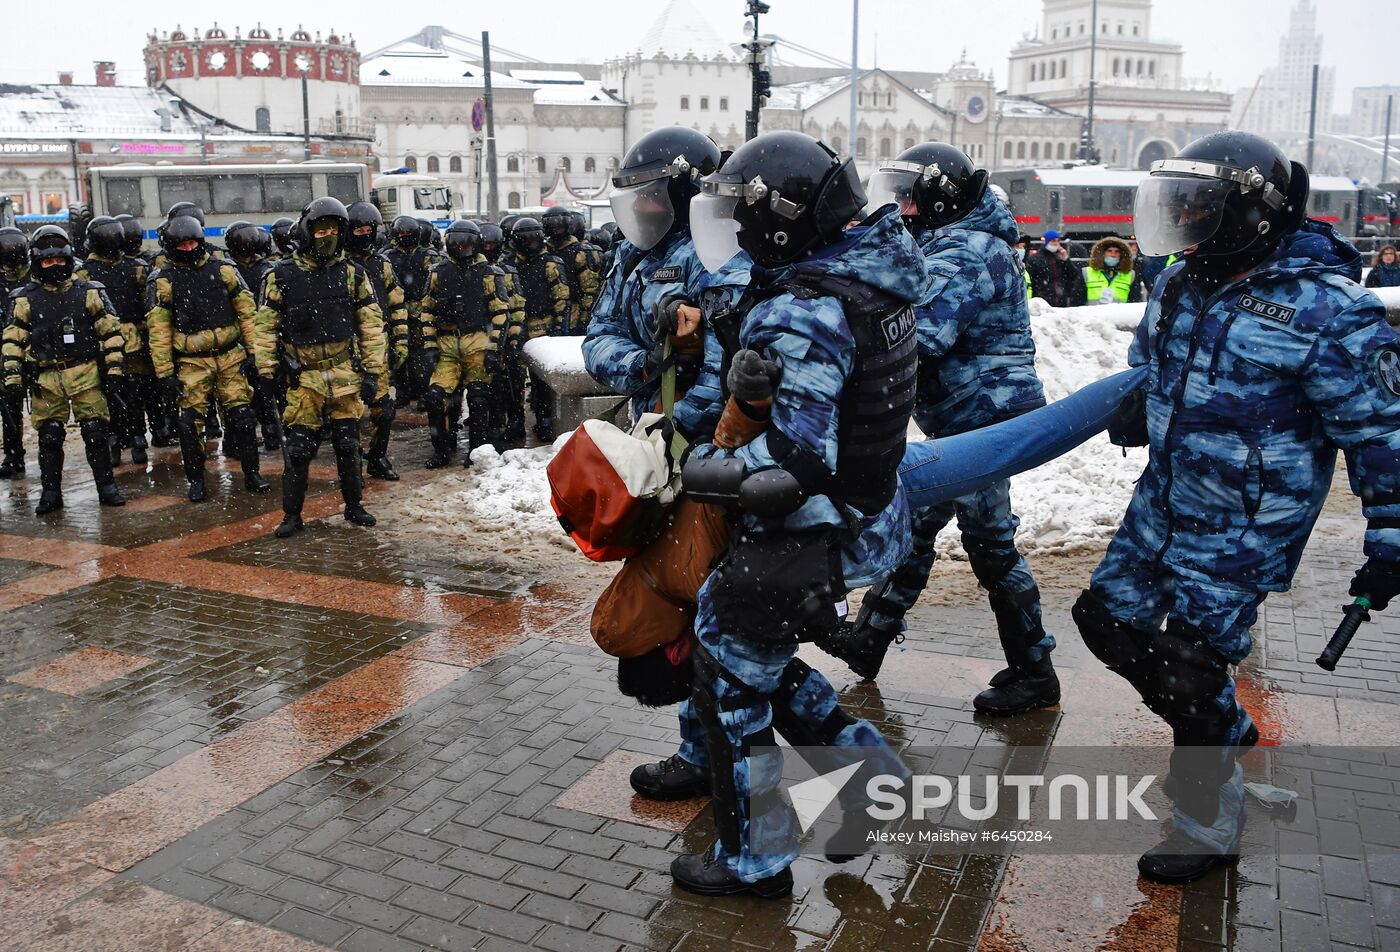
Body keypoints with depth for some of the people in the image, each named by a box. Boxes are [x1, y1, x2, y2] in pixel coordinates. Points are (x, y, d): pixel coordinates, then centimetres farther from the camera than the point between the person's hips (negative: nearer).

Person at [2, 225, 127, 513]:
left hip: (86, 374, -1)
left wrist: (114, 370, 0)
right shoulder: (25, 300, 4)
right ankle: (50, 493, 15)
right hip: (45, 379, 1)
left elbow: (111, 332, 5)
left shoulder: (88, 292, 4)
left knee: (95, 433, 1)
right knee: (49, 438, 5)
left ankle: (107, 488, 11)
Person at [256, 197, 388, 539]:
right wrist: (265, 370, 1)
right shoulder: (283, 275, 0)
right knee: (298, 448, 0)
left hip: (346, 375, 1)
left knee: (348, 445, 10)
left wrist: (372, 372, -2)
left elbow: (372, 325, 3)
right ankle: (292, 514, 12)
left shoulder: (352, 274, 2)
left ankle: (353, 506, 25)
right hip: (304, 376, -1)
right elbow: (267, 325, 4)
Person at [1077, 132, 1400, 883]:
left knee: (1192, 664, -4)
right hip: (1163, 504, 8)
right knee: (1109, 617, 14)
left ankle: (1207, 822, 20)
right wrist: (1117, 415, 5)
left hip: (1245, 529, -8)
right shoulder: (1179, 287, 3)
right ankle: (1226, 729, 37)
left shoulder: (1326, 310, -20)